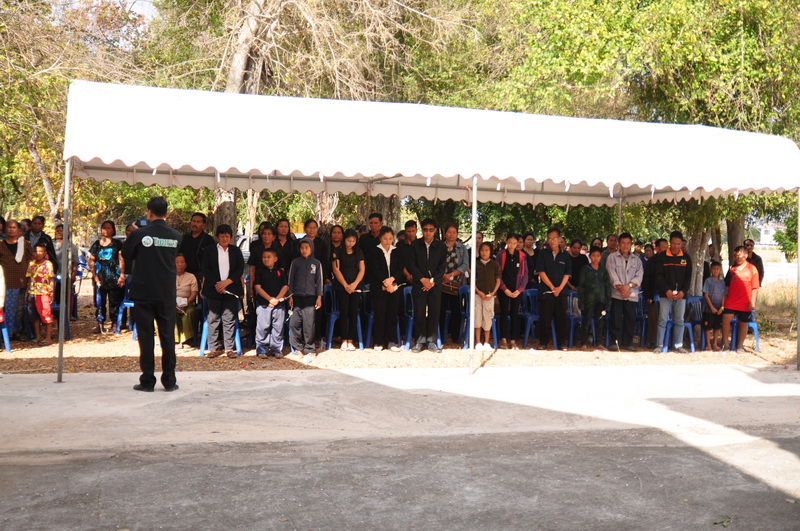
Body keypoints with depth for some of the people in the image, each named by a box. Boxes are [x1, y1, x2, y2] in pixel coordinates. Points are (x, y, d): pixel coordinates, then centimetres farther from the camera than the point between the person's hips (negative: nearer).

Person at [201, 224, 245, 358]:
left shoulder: (236, 251, 11)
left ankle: (229, 348, 4)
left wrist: (227, 282, -8)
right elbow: (206, 270, 2)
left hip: (231, 289, 1)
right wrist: (216, 284, -10)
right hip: (213, 289, -1)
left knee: (230, 319, -1)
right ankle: (214, 347, 5)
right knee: (213, 319, -1)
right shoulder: (209, 250, 8)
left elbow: (240, 269, 4)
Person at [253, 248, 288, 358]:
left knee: (278, 327, 3)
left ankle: (277, 349, 12)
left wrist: (277, 299, -11)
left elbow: (285, 287, 4)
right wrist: (270, 299, -13)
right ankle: (262, 349, 7)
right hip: (263, 304, -1)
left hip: (279, 304, 1)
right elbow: (258, 287, -4)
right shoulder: (259, 272, 5)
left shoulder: (281, 272, 10)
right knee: (263, 327, -1)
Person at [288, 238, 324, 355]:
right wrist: (290, 296, 5)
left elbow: (319, 281, 9)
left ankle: (310, 349, 4)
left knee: (309, 323, -5)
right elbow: (291, 280, 9)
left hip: (310, 297, -1)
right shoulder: (295, 262, 7)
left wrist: (319, 297, 5)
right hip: (297, 296, 1)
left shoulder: (316, 263, 6)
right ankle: (298, 347, 9)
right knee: (294, 323, -2)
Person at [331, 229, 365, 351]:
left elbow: (362, 270, 7)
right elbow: (336, 269, -3)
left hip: (356, 287, 2)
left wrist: (354, 284, -7)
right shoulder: (338, 252, 3)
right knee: (344, 312, -6)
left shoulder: (359, 252, 11)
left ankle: (350, 340, 2)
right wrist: (345, 285, -9)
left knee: (353, 312, -2)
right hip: (341, 286, -2)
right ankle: (344, 340, -1)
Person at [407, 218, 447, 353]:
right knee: (419, 313, -2)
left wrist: (433, 281, -9)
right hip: (419, 284, -1)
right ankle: (419, 341, 6)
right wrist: (422, 279, -9)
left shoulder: (441, 246, 5)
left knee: (434, 313, 0)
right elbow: (410, 264, 0)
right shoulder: (415, 245, 5)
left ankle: (431, 341, 9)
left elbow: (442, 266, 3)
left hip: (435, 285, 1)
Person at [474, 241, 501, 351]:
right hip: (477, 294, 0)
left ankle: (486, 343, 13)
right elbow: (472, 280, 3)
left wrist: (492, 293, -8)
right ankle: (478, 343, 7)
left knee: (487, 318, 2)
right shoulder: (476, 264, 4)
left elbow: (498, 281, 4)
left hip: (490, 295, 0)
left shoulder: (494, 264, 4)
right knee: (477, 317, -2)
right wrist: (479, 292, -9)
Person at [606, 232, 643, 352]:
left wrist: (629, 285, -12)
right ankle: (616, 342, 2)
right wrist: (620, 287, -14)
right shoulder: (612, 258, 6)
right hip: (616, 294, -2)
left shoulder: (637, 259, 14)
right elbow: (612, 275, -3)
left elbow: (639, 275, 3)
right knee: (616, 318, -4)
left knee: (631, 318, 3)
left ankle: (627, 342, 12)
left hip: (632, 294, 3)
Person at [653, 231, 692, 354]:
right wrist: (667, 290, -15)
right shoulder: (661, 257, 1)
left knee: (679, 320, 4)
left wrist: (683, 291, -9)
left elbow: (688, 277, 6)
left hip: (681, 294, 2)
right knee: (662, 320, -3)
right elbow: (658, 275, -4)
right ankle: (659, 345, 1)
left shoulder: (686, 258, 9)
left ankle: (678, 345, 10)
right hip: (665, 294, -2)